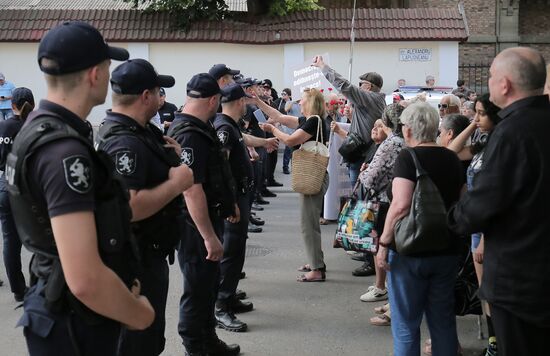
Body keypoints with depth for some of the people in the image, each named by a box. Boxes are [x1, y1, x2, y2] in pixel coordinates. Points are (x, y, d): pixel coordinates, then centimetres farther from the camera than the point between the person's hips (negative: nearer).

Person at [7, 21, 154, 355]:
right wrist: (141, 314, -15)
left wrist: (121, 283, 14)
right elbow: (86, 280, -33)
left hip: (61, 306, 9)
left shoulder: (40, 126, 5)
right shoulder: (64, 151, -27)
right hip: (77, 321, -9)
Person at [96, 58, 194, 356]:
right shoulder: (126, 142, -25)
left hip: (143, 253, 10)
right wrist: (176, 184, -25)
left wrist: (168, 154, 3)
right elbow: (128, 207, -36)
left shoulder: (123, 129, 8)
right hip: (139, 258, -10)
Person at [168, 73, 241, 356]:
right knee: (198, 288, 2)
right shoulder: (189, 135, -24)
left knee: (209, 282, 21)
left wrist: (228, 204, 30)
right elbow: (192, 190, -29)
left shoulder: (198, 128, 10)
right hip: (196, 224, -11)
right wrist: (209, 236, -29)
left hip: (208, 216, 11)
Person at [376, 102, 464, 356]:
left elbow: (401, 205, -22)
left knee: (406, 323, 6)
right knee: (443, 320, 15)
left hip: (410, 251, -6)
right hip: (447, 250, 6)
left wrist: (384, 243, -15)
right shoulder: (452, 159, 7)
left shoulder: (408, 157, -12)